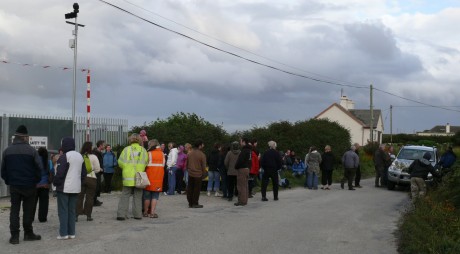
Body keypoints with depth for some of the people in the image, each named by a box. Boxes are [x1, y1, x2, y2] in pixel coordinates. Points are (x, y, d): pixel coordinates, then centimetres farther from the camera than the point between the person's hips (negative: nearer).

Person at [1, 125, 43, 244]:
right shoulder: (31, 150, -10)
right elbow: (39, 167, -12)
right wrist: (36, 180, 3)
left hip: (14, 185, 2)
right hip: (29, 185, -2)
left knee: (14, 210, 8)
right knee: (28, 210, 8)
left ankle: (14, 236, 4)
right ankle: (28, 234, 16)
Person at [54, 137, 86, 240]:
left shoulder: (64, 157, -14)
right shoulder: (80, 156, 11)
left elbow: (60, 173, -17)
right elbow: (84, 173, 15)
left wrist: (56, 183, -2)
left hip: (64, 188, -7)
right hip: (76, 188, 7)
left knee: (63, 211, -2)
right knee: (72, 210, 11)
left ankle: (63, 233, -3)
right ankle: (71, 233, 12)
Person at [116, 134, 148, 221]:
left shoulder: (126, 149, -2)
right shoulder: (143, 150, 2)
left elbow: (120, 162, -2)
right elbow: (146, 163, 1)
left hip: (128, 177, -1)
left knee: (125, 196, 3)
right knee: (138, 196, 10)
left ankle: (121, 214, -3)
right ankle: (138, 214, 10)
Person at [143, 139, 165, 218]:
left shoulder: (149, 154, -7)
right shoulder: (162, 154, 6)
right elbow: (163, 165, 11)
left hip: (149, 177, -2)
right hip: (159, 178, 2)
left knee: (147, 196, 9)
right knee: (155, 196, 6)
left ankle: (146, 212, 16)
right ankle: (152, 212, -1)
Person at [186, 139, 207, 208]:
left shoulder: (189, 153, 3)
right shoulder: (202, 155, -13)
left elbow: (186, 164, 11)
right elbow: (203, 166, -9)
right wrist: (204, 174, 4)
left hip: (190, 174, 5)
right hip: (198, 174, -5)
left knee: (190, 189, 11)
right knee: (197, 189, 4)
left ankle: (190, 203, 16)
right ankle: (195, 203, 8)